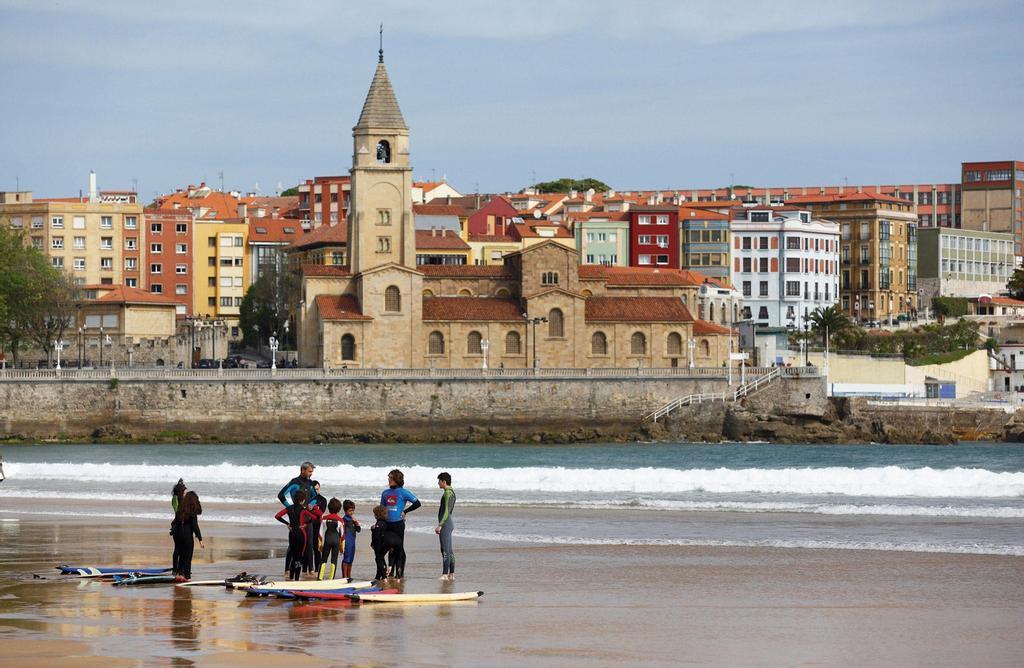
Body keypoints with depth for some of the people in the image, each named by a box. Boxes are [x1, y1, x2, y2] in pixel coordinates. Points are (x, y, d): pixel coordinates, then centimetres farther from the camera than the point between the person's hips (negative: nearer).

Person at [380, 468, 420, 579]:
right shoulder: (385, 493, 13)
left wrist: (405, 511, -7)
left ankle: (400, 573, 2)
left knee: (399, 548, -2)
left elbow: (417, 503, -4)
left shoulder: (403, 492, -4)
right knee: (391, 548, 10)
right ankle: (391, 572, 17)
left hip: (398, 524, -5)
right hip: (388, 524, 5)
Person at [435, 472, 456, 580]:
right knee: (449, 550, 12)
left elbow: (446, 511, -22)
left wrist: (440, 525, -24)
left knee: (445, 550, -10)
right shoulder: (451, 492, 16)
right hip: (449, 523, 11)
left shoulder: (447, 493, -15)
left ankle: (445, 574, -11)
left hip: (446, 523, -11)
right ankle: (451, 574, 14)